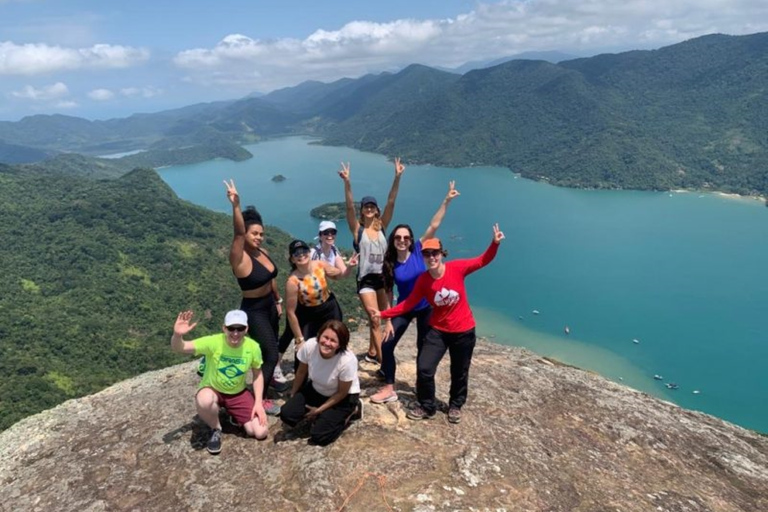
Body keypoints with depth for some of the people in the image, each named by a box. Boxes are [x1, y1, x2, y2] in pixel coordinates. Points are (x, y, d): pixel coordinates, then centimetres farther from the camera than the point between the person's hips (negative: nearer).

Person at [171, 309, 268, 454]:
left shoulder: (253, 347, -18)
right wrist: (177, 335, -56)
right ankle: (216, 429, -6)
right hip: (213, 391, -2)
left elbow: (257, 374, -1)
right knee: (204, 401, -41)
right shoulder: (213, 342, -26)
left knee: (260, 433, -10)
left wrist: (258, 403, -7)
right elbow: (178, 348, -33)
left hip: (239, 394, 2)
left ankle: (234, 414, 21)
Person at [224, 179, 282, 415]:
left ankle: (266, 379, 50)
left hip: (269, 305, 8)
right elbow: (238, 233, -42)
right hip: (254, 311, -7)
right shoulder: (240, 258, -24)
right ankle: (261, 399, 10)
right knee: (271, 355, -6)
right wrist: (235, 206, -55)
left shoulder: (262, 252, -2)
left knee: (271, 349, 24)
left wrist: (278, 301, 18)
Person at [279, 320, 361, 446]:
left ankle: (350, 412, 8)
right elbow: (301, 372, -5)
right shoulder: (309, 346, -27)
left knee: (318, 437, -14)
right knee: (287, 414, -12)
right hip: (316, 389, 4)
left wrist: (319, 410, -12)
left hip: (344, 397, -4)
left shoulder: (347, 361, -37)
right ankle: (323, 416, 12)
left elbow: (342, 393, -18)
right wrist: (293, 396, 8)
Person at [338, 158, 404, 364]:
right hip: (366, 279, -4)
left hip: (382, 277, 4)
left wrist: (397, 178, -16)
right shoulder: (357, 228, -5)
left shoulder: (382, 226, 3)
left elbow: (391, 202, -6)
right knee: (375, 320, -8)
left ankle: (372, 353, 35)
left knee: (377, 319, 16)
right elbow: (349, 207, -19)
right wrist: (347, 182, -32)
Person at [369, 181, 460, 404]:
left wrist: (446, 201, -26)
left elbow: (434, 225, -20)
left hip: (426, 308, -1)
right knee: (387, 345, -4)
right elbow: (388, 293, -5)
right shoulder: (389, 264, -10)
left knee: (423, 349, 11)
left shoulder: (418, 250, -13)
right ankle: (389, 389, 12)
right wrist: (388, 321, -8)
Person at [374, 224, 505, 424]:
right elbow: (409, 303, -5)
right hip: (438, 331, 1)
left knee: (459, 372, 16)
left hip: (464, 331, -1)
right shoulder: (423, 280, -12)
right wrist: (383, 314, -10)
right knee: (424, 369, -4)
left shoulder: (457, 268, -18)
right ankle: (427, 407, 22)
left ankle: (455, 406, 42)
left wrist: (495, 243, -25)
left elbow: (483, 261, -8)